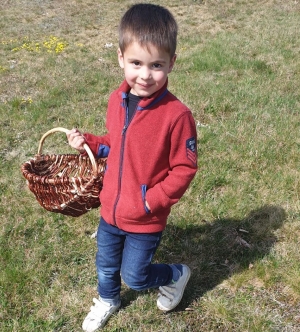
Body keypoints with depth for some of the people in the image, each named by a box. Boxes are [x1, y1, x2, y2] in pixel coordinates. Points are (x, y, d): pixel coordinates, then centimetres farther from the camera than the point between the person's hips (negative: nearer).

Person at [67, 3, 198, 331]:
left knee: (134, 276, 14)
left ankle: (177, 274, 44)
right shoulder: (117, 100, -7)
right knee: (105, 266, 27)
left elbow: (184, 169, -17)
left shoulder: (177, 115, -26)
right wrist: (88, 142, -5)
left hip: (146, 220, -6)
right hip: (110, 209, 6)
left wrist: (150, 201, -21)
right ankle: (107, 301, 58)